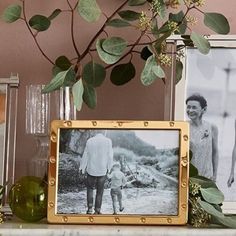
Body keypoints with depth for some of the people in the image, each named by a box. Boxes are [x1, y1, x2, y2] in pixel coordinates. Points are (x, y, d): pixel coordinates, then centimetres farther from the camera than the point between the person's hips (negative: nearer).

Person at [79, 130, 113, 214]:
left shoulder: (90, 141, -9)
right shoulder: (108, 141, -11)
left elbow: (85, 156, -2)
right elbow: (110, 157, -8)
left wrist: (82, 168, 10)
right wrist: (109, 168, 7)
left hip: (91, 170, 1)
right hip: (102, 171, -1)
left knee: (90, 188, 22)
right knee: (99, 191, 13)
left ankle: (90, 208, 9)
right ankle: (97, 211, 15)